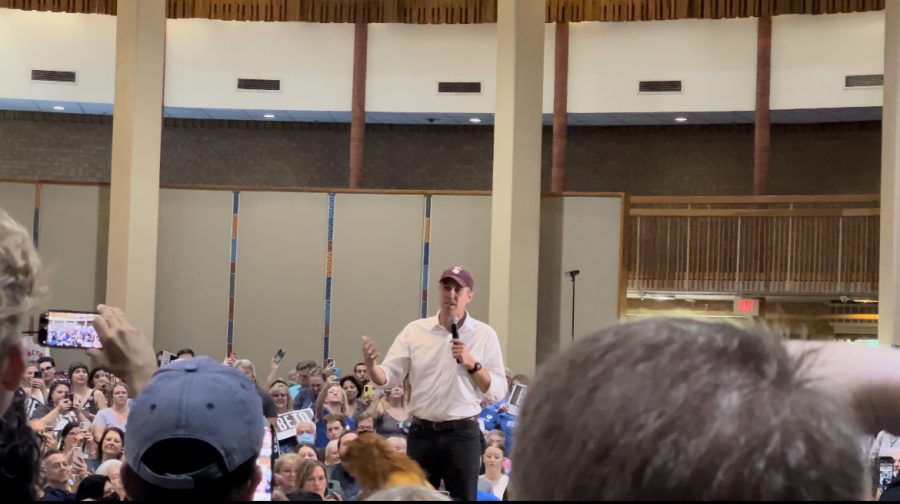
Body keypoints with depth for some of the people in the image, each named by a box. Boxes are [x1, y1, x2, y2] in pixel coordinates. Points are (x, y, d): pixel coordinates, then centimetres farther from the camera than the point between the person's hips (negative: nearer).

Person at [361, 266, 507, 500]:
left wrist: (472, 363, -15)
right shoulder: (415, 331, 4)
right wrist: (371, 366, -25)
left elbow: (497, 392, -1)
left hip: (462, 434, -1)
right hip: (422, 433, 1)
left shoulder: (484, 335, 2)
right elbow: (388, 377, -3)